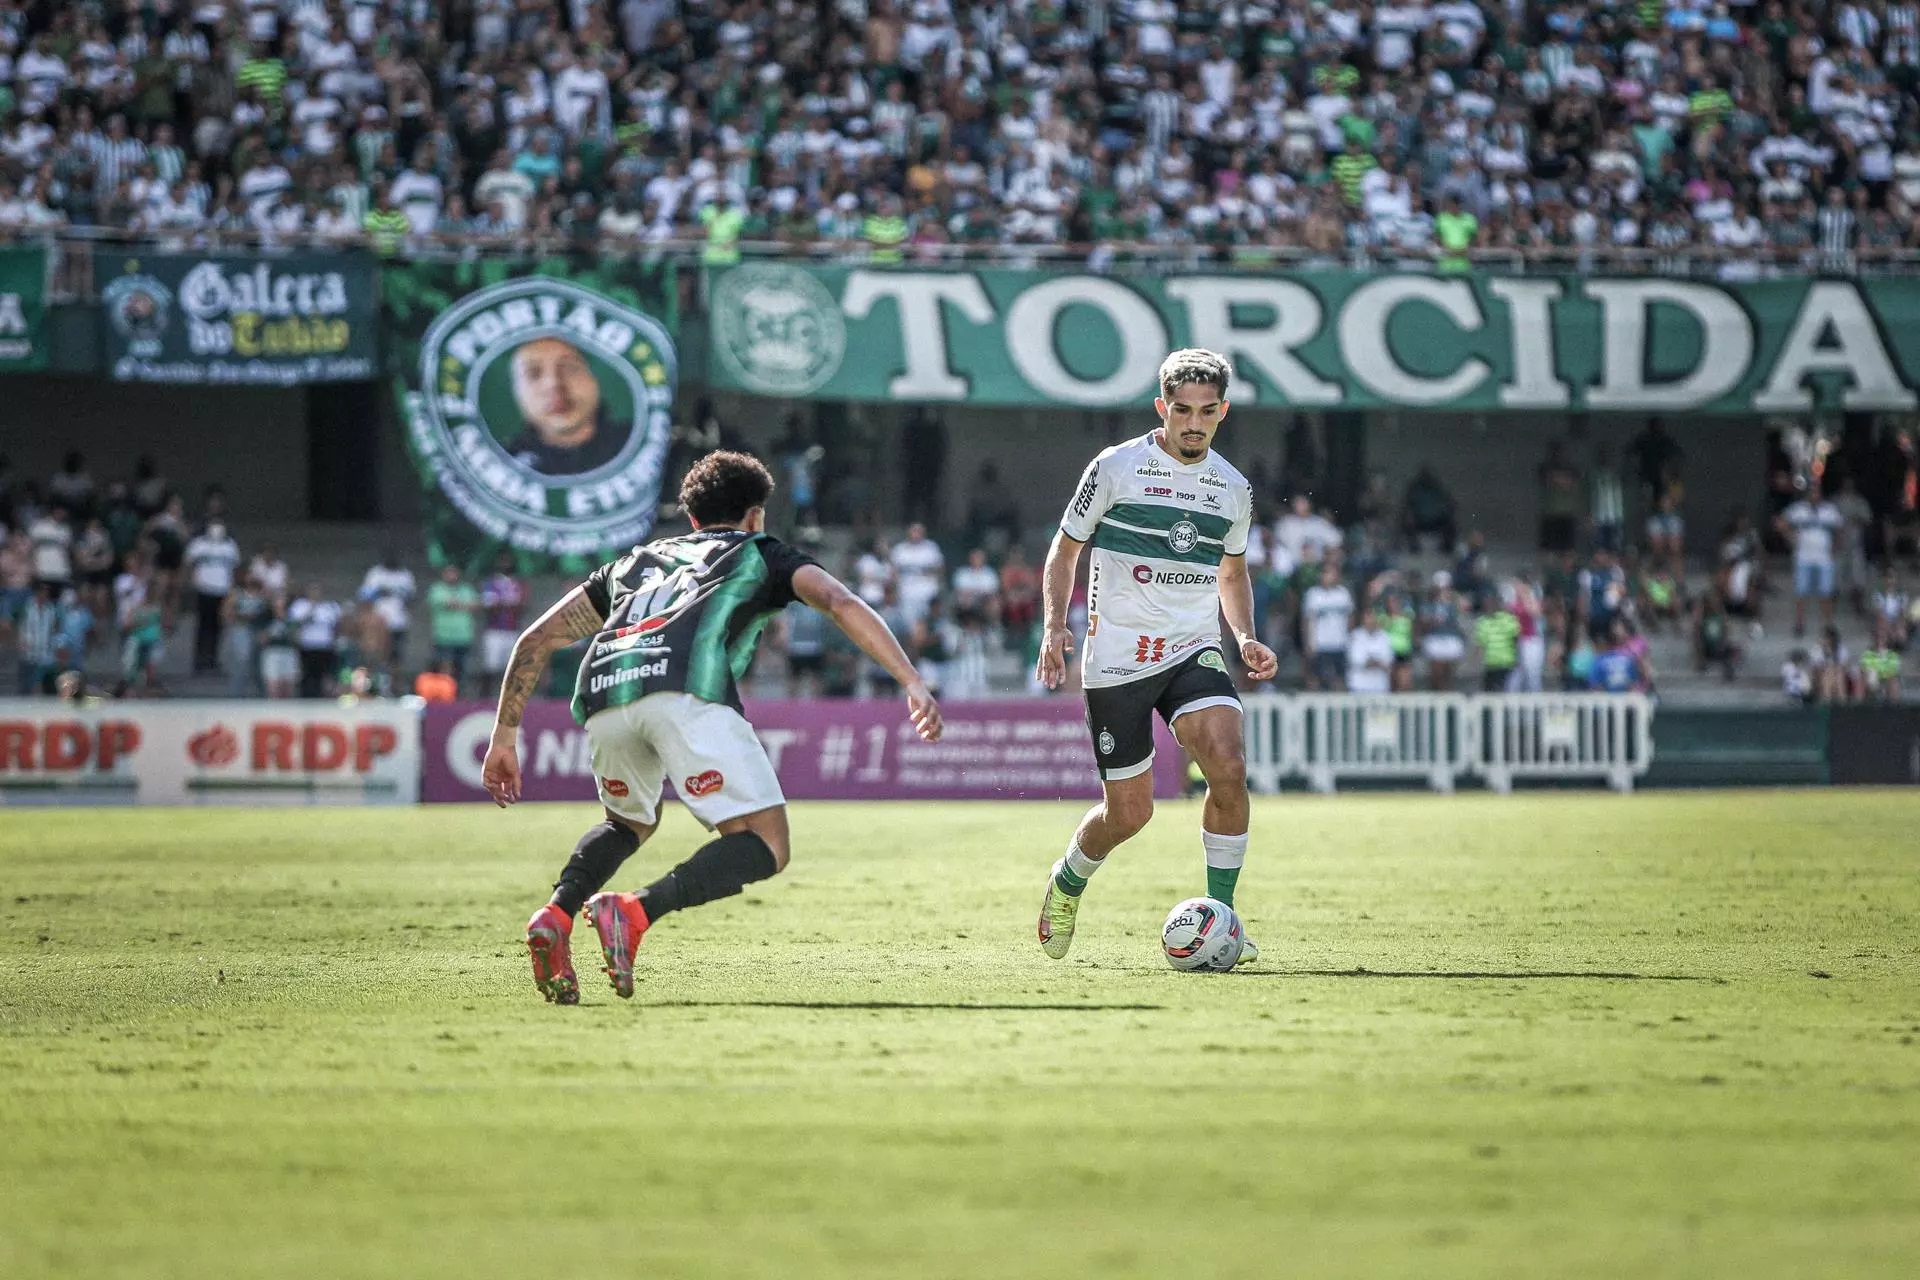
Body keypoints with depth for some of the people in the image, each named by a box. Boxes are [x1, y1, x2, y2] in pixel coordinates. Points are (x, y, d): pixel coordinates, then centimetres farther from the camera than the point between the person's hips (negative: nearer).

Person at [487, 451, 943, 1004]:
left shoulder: (637, 561, 39)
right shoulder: (760, 554, 29)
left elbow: (536, 638, 34)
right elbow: (841, 604, 10)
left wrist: (505, 736, 37)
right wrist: (913, 684, 1)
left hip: (603, 697, 5)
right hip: (686, 688, -5)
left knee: (631, 822, 32)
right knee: (765, 848, -2)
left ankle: (554, 918, 5)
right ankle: (634, 913, -23)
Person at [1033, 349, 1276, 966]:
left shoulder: (1233, 488, 7)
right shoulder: (1116, 468, -5)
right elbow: (1065, 548, 4)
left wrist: (1246, 638, 7)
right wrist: (1053, 626, -10)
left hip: (1194, 653, 3)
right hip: (1117, 660, -3)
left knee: (1229, 769, -23)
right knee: (1129, 812, 0)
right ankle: (1068, 880, 34)